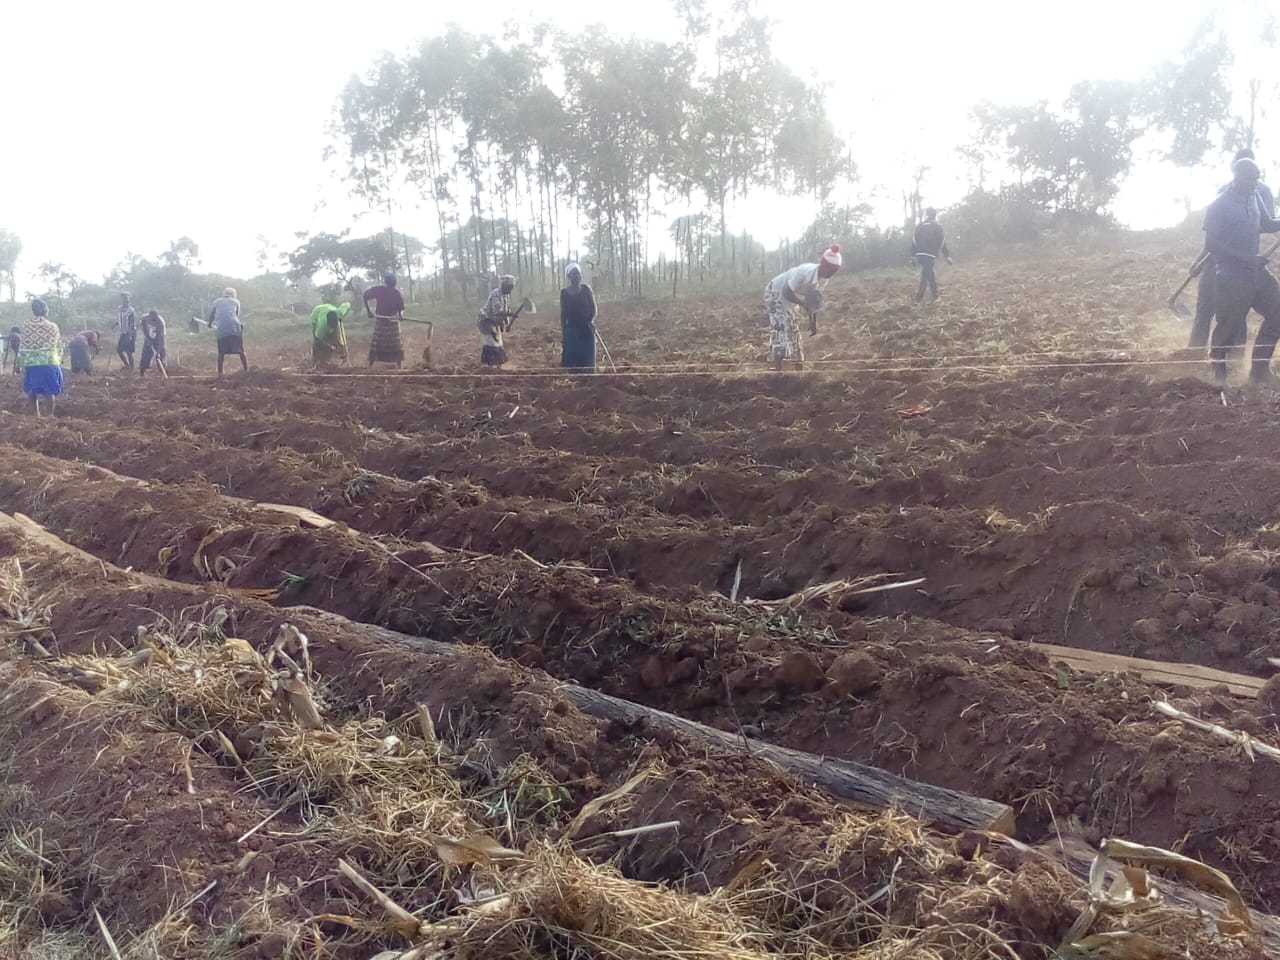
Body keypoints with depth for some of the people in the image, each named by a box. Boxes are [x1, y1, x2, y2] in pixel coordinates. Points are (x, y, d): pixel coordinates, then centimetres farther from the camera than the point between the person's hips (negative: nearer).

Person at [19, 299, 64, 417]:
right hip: (50, 362, 0)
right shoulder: (53, 326, 2)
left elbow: (24, 346, -3)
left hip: (32, 363, 0)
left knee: (33, 392, 11)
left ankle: (36, 416, 11)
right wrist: (58, 361, 16)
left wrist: (21, 363, 4)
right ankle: (50, 415, 7)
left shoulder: (26, 325, -2)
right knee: (51, 391, 8)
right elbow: (59, 346, 5)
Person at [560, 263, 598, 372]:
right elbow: (563, 313, 6)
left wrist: (592, 320, -16)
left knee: (587, 359, 2)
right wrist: (562, 332, 4)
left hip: (586, 329, 0)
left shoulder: (586, 289, -1)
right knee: (570, 360, 0)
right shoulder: (564, 293, 1)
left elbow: (593, 308, 2)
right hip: (571, 329, 1)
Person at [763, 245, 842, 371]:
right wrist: (804, 304, -38)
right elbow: (787, 292, -32)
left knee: (793, 332, 10)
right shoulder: (806, 273, -35)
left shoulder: (824, 279, -8)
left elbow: (813, 299, 4)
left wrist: (812, 320, 2)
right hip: (776, 294, -9)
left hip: (789, 301, 9)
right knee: (781, 332, -17)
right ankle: (778, 370, -20)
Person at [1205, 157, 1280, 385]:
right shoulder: (1219, 205, -12)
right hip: (1232, 276, -7)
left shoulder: (1254, 198, 10)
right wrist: (1245, 257, -20)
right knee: (1230, 326, -2)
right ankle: (1218, 369, 19)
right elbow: (1211, 244, -17)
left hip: (1256, 271, 7)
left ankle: (1259, 368, 13)